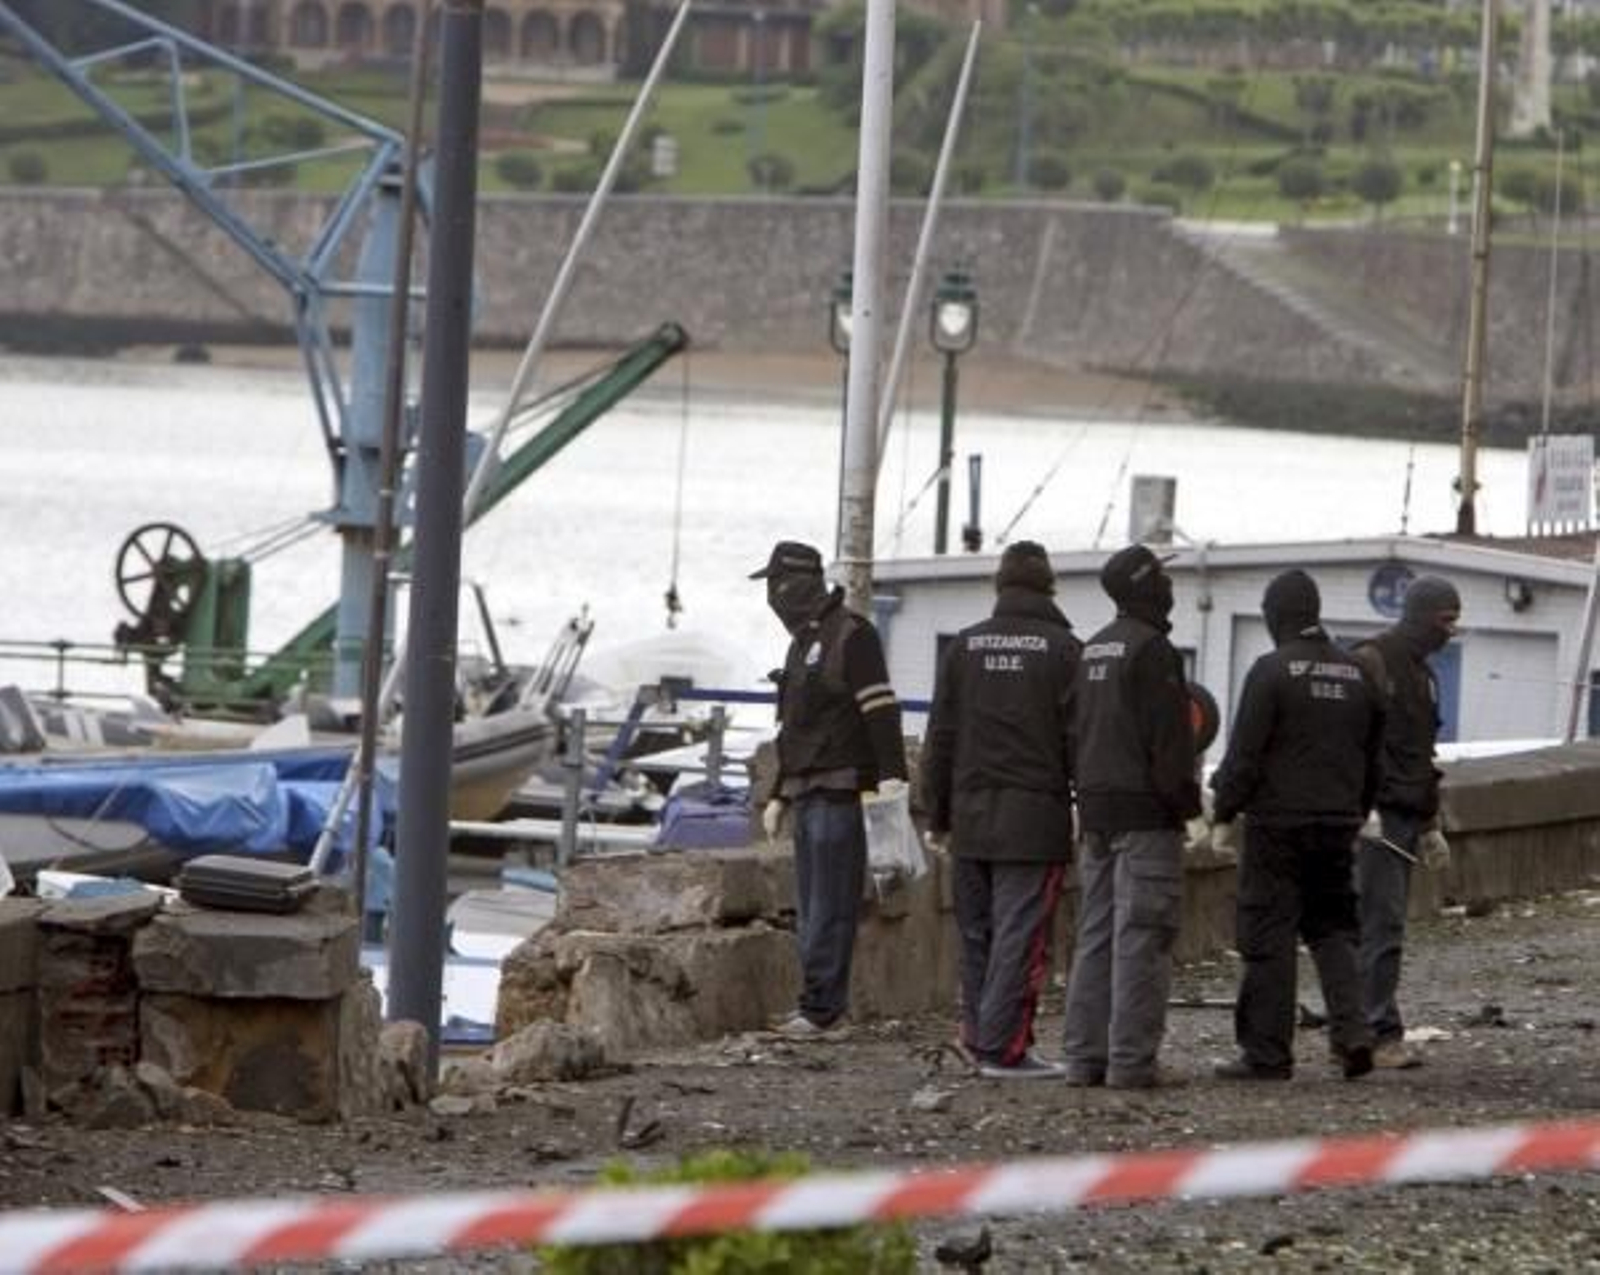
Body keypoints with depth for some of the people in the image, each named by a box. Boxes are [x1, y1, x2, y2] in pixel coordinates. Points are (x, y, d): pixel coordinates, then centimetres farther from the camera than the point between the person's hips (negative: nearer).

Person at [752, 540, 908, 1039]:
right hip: (808, 793, 10)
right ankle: (824, 1002, 13)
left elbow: (881, 708, -16)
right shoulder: (803, 642, 22)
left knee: (829, 904, -10)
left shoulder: (851, 636, -7)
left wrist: (892, 775, -24)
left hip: (841, 794, -10)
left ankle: (821, 1006, -12)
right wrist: (780, 796, 28)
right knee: (809, 905, 10)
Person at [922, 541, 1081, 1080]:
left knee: (977, 933, 13)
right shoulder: (1062, 650, -4)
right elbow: (1078, 738, -5)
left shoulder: (963, 647, 7)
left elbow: (940, 738, 10)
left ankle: (978, 1036, 15)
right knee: (1020, 934, -4)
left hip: (971, 814, 4)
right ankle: (1004, 1046, -8)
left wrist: (938, 812, 17)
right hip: (1035, 817, -4)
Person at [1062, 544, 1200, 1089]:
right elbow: (1168, 738, -16)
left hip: (1096, 812, 9)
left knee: (1096, 934, 10)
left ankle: (1085, 1054, 9)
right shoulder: (1150, 650, -12)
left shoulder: (1092, 650, 15)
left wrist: (1088, 795, 18)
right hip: (1145, 813, -9)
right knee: (1141, 937, -8)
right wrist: (1184, 800, -10)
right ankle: (1131, 1059, -10)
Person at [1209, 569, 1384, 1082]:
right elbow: (1374, 756, 16)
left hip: (1278, 823, -6)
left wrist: (1223, 811, -2)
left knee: (1269, 935, -1)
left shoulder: (1272, 671, -10)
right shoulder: (1357, 674, 10)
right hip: (1337, 825, 6)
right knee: (1333, 929, 15)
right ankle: (1351, 1031, -2)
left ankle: (1267, 1053, 0)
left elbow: (1244, 753, -12)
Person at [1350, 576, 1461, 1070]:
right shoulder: (1373, 662, -8)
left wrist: (1431, 826, 28)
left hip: (1406, 818, 9)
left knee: (1382, 926, 7)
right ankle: (1382, 1034, -13)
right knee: (1382, 924, -12)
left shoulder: (1422, 674, 22)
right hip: (1374, 818, -9)